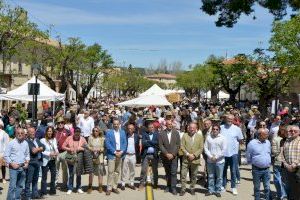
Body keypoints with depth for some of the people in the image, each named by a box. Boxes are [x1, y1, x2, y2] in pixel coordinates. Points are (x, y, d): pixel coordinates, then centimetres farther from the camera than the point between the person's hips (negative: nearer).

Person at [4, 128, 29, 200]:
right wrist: (12, 164, -12)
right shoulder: (11, 143, -6)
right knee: (12, 186, -8)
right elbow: (6, 155, -5)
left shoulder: (25, 143, 8)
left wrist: (27, 162, 2)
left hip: (23, 167, 5)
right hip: (13, 168, -5)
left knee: (20, 185, 11)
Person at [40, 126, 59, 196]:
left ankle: (52, 190, 26)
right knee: (44, 177, 0)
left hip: (53, 160, 6)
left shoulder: (54, 139, 7)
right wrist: (49, 154, -20)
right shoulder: (43, 140, -10)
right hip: (45, 160, -6)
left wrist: (56, 153, -6)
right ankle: (43, 192, 9)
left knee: (53, 175, 13)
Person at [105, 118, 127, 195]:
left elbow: (125, 143, 7)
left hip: (120, 154, 4)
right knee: (110, 171, -7)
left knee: (117, 171, 9)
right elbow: (107, 144, -8)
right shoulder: (108, 132, -1)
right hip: (111, 154, -4)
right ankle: (109, 188, -1)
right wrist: (115, 152, -14)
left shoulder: (123, 132, 11)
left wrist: (121, 151, -8)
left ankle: (114, 187, 17)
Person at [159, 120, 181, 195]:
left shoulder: (176, 133, 2)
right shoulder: (161, 134, 0)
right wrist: (166, 154, -12)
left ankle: (173, 188, -1)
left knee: (173, 172, -5)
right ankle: (168, 186, 20)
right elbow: (160, 145, -4)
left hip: (174, 156, -1)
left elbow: (178, 145, -1)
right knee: (167, 172, 10)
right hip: (165, 156, 1)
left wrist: (173, 154, -9)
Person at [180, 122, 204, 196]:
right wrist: (188, 154, -14)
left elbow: (201, 148, -2)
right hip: (185, 159, 0)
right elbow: (182, 146, -2)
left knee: (194, 176, 10)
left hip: (195, 159, 0)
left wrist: (194, 155, -13)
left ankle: (192, 188, 24)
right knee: (183, 175, -1)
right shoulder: (184, 136, 3)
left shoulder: (200, 136, 2)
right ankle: (183, 189, 8)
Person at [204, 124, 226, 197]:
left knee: (219, 177, 7)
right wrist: (210, 156, -11)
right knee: (211, 176, 12)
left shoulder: (222, 138, -5)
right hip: (210, 161, 2)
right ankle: (211, 190, 24)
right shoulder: (208, 137, 0)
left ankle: (218, 191, 20)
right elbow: (205, 148, 1)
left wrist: (216, 157, -11)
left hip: (219, 161, -2)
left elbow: (224, 150, -7)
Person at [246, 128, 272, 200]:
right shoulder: (252, 143, -12)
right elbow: (248, 157, -2)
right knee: (257, 188, 11)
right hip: (256, 170, -3)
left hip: (267, 169, 3)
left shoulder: (268, 142, 3)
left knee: (267, 187, 9)